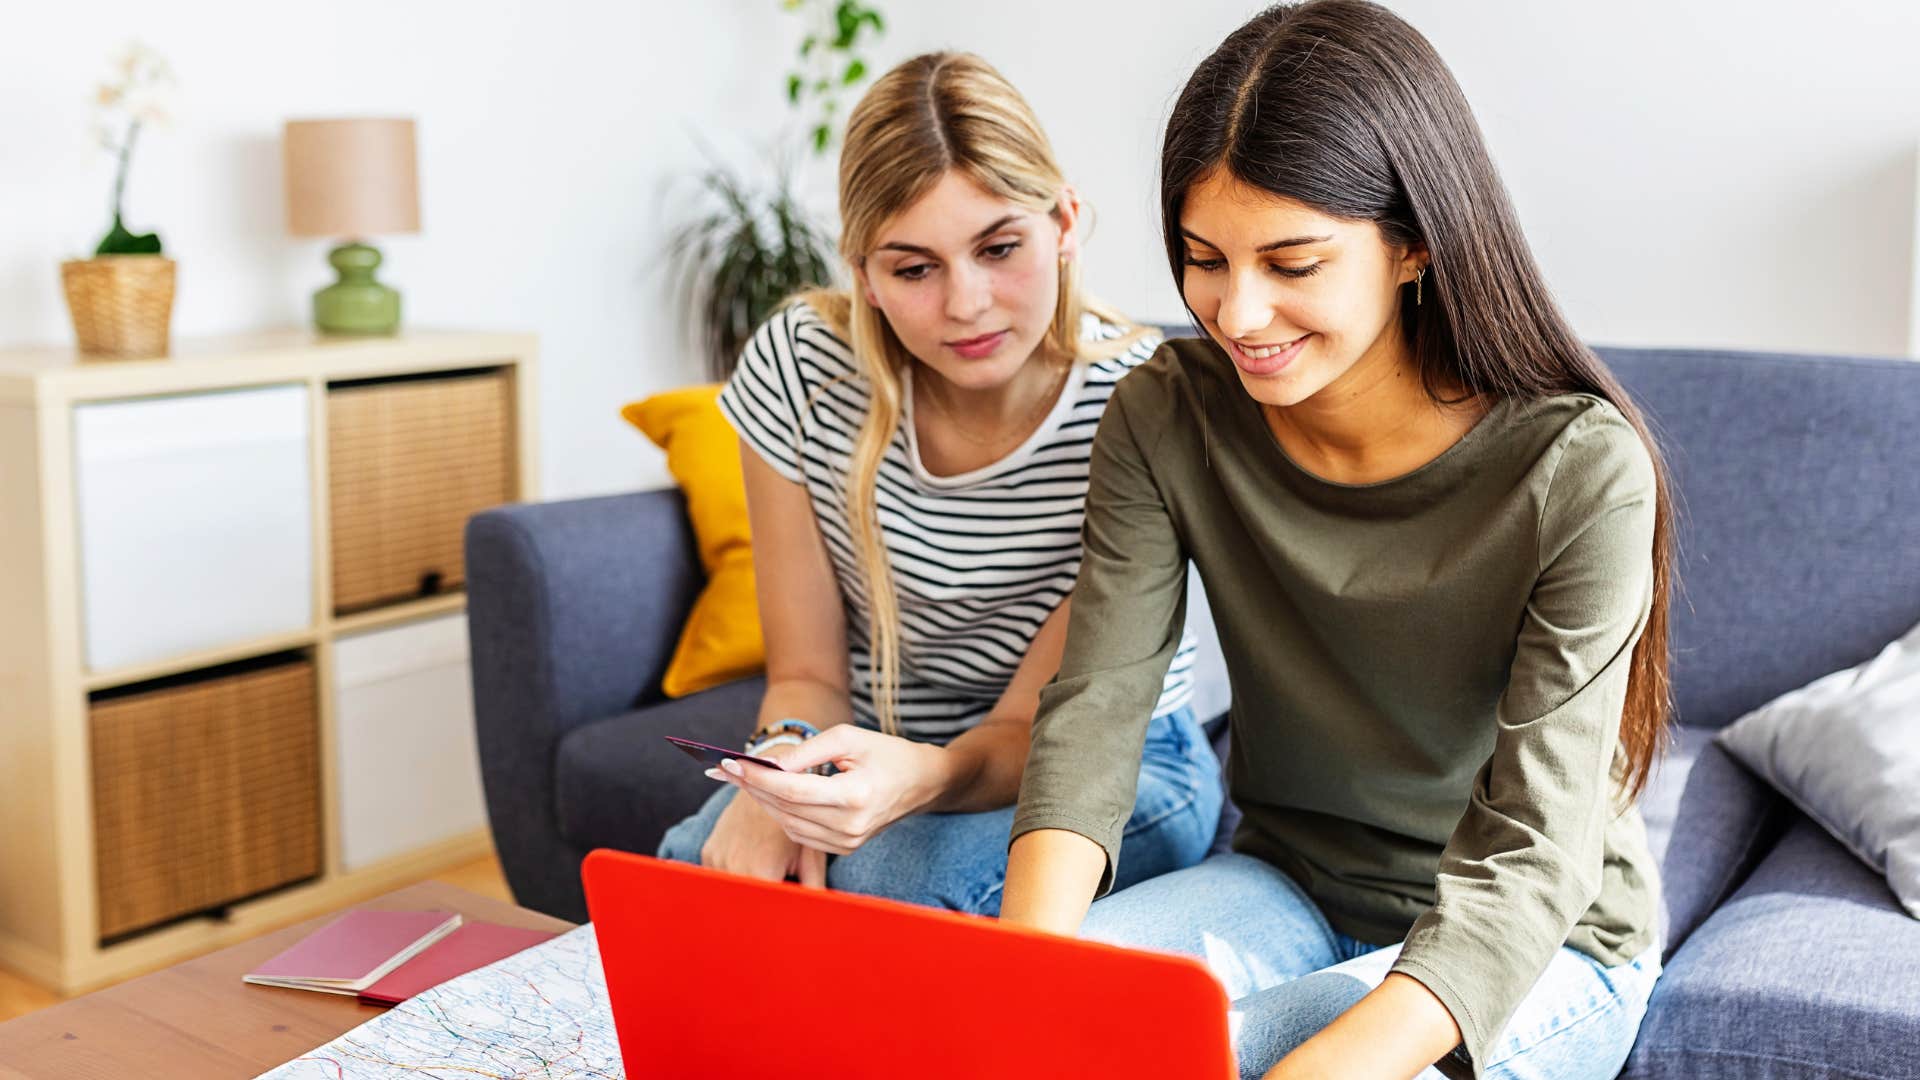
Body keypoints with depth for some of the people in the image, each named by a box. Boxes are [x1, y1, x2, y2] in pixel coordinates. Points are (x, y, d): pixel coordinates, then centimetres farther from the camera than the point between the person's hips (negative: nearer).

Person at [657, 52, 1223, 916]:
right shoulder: (799, 367, -13)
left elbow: (1033, 729, -20)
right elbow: (807, 674, -6)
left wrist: (922, 777, -45)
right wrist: (787, 768, -32)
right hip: (875, 753, 3)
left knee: (889, 878, -35)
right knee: (695, 865, -29)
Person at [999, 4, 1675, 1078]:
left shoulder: (1579, 469, -23)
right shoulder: (1169, 417, -10)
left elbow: (1527, 855, -25)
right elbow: (1095, 706, -15)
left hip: (1541, 940, -3)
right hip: (1290, 888, 4)